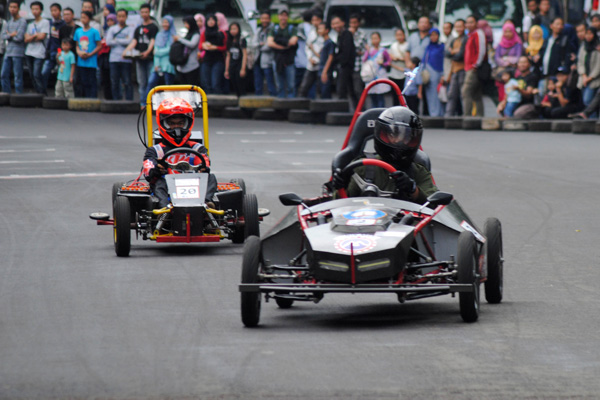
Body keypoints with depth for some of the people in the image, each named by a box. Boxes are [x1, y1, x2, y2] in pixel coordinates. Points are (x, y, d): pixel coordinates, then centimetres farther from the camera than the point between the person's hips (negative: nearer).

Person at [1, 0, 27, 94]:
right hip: (8, 52, 7)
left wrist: (9, 35, 1)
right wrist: (12, 35, -8)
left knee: (18, 76, -5)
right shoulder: (8, 22, 15)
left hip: (18, 53, -7)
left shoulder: (22, 22, -5)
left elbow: (19, 37, -14)